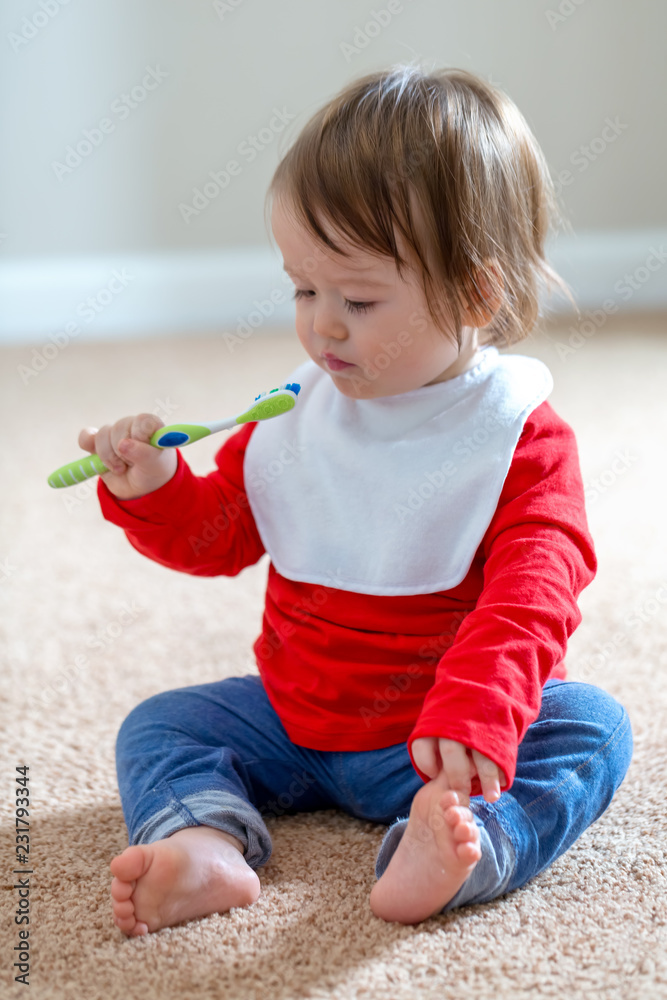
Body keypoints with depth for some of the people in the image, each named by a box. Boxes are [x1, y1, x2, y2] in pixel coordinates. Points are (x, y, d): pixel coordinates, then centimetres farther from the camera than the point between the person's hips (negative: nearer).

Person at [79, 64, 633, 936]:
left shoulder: (523, 439, -14)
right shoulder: (301, 409, 0)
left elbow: (533, 594, -25)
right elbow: (219, 533, 8)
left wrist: (476, 716, -42)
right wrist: (155, 491, -14)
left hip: (438, 740, -4)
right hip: (293, 722, 5)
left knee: (590, 728, -26)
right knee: (156, 726, -4)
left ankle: (455, 847, -49)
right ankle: (204, 840, -30)